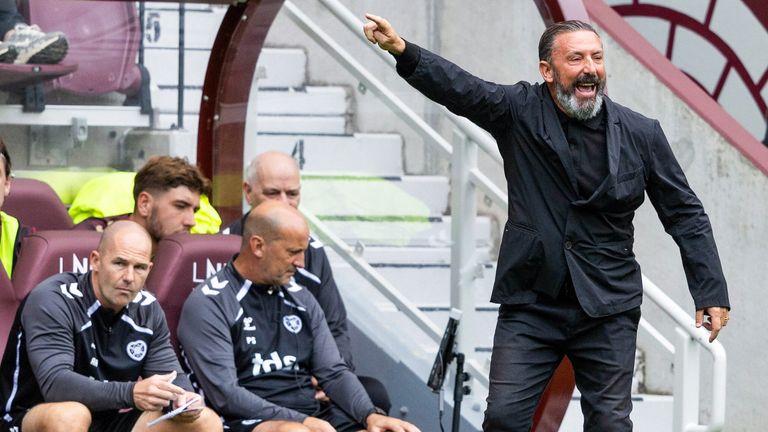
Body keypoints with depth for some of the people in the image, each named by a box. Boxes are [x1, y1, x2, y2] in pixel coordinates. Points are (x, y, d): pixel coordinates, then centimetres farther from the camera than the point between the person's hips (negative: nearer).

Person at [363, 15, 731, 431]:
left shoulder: (641, 134, 0)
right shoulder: (521, 111, -2)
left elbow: (685, 215, 6)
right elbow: (460, 88, -19)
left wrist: (711, 292, 2)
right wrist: (403, 51, -38)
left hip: (608, 309, 0)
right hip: (531, 304, 0)